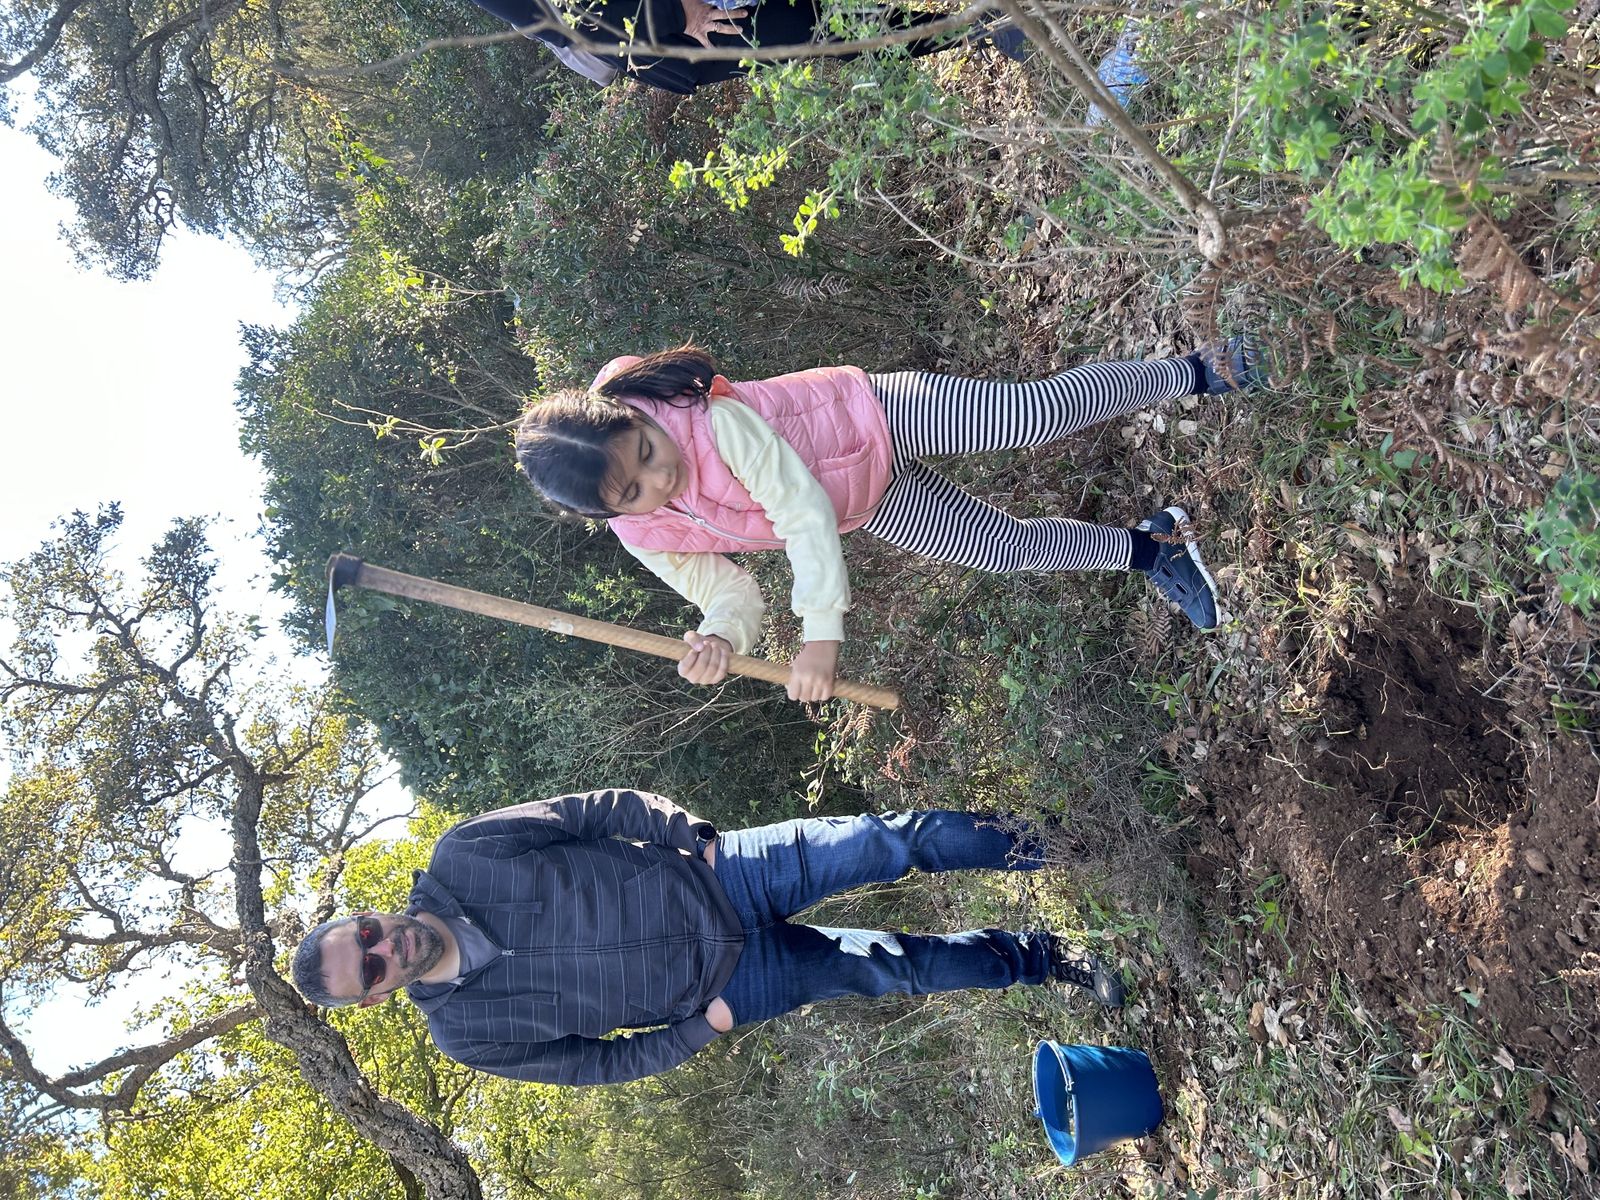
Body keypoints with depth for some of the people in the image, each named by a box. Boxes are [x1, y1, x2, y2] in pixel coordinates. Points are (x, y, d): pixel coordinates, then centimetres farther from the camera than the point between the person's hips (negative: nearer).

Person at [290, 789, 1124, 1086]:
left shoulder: (461, 858, -10)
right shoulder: (468, 1034, -7)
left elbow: (601, 810, -5)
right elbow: (598, 1061, -1)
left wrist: (690, 836, -15)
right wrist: (698, 1031, -8)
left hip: (711, 877, 1)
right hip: (717, 986, 0)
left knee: (883, 842, -11)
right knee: (894, 969, -2)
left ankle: (1029, 843, 15)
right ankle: (1037, 960, 23)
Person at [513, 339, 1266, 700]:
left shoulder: (710, 418, -32)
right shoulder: (649, 541, -14)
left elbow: (801, 504, -33)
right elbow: (726, 590, -4)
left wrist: (821, 632, -37)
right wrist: (723, 636, -30)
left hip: (878, 416, -4)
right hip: (872, 507, 4)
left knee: (1046, 410, -13)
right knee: (1013, 547, 2)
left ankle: (1195, 372, 12)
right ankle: (1148, 547, 27)